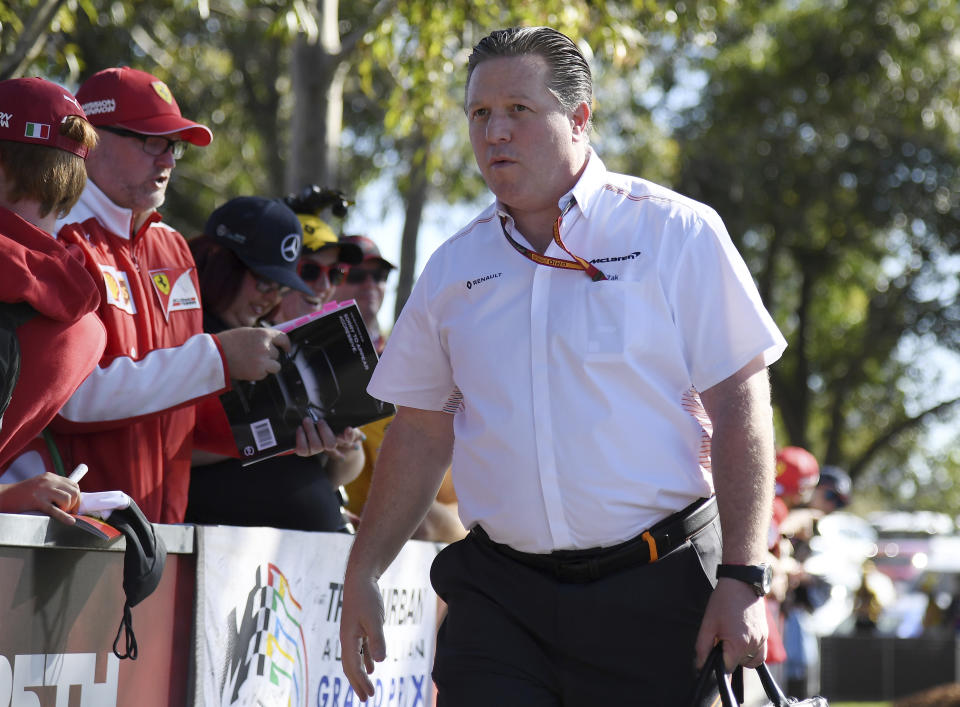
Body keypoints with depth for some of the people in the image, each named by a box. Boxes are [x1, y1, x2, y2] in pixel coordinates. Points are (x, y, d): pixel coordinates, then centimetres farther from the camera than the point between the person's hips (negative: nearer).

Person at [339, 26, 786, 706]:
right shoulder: (454, 267, 11)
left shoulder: (677, 234, -2)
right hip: (497, 595, 3)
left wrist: (743, 578, -12)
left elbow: (739, 404, -5)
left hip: (655, 596, -3)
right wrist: (362, 575, 12)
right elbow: (422, 432, 17)